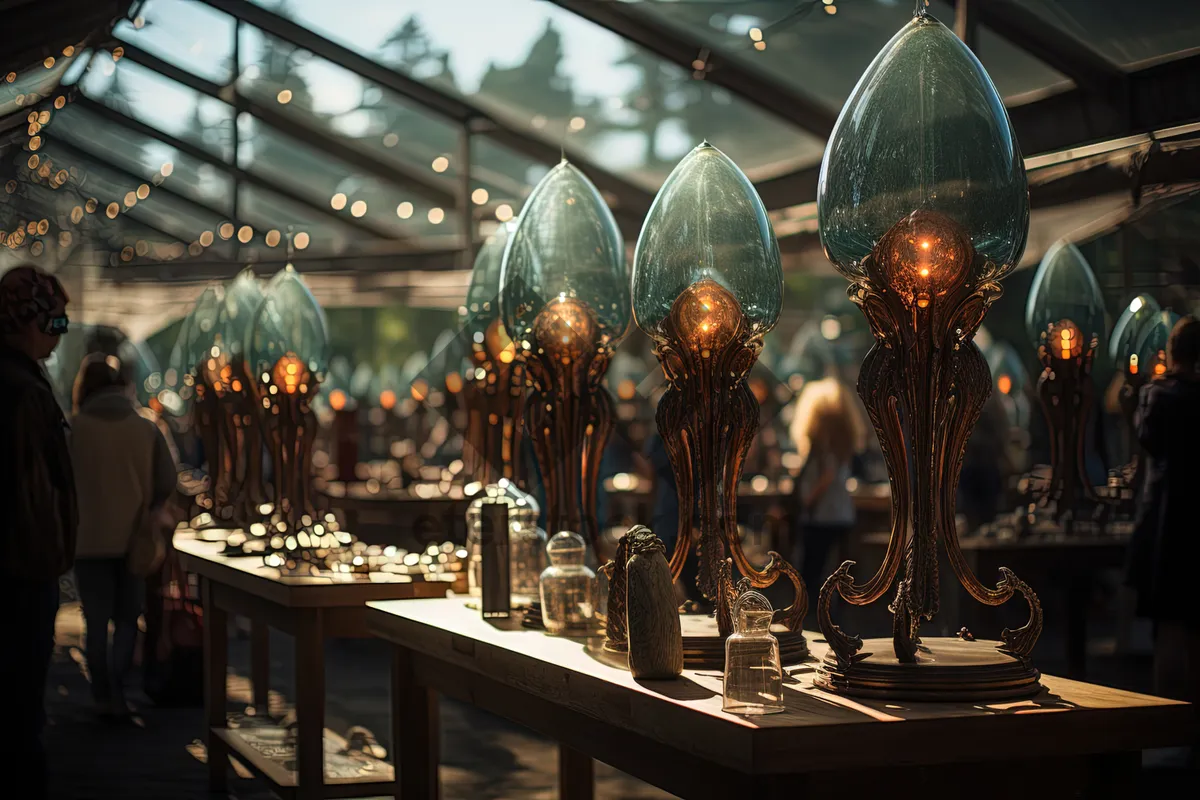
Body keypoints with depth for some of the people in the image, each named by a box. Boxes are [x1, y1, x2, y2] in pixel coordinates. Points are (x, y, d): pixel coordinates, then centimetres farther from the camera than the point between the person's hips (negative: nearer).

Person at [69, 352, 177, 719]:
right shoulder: (146, 428, -3)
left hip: (89, 539, -1)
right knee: (127, 620, 12)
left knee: (96, 622, 9)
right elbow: (166, 483, -2)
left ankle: (103, 698, 10)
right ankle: (117, 693, -1)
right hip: (133, 539, 1)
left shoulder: (75, 428, -7)